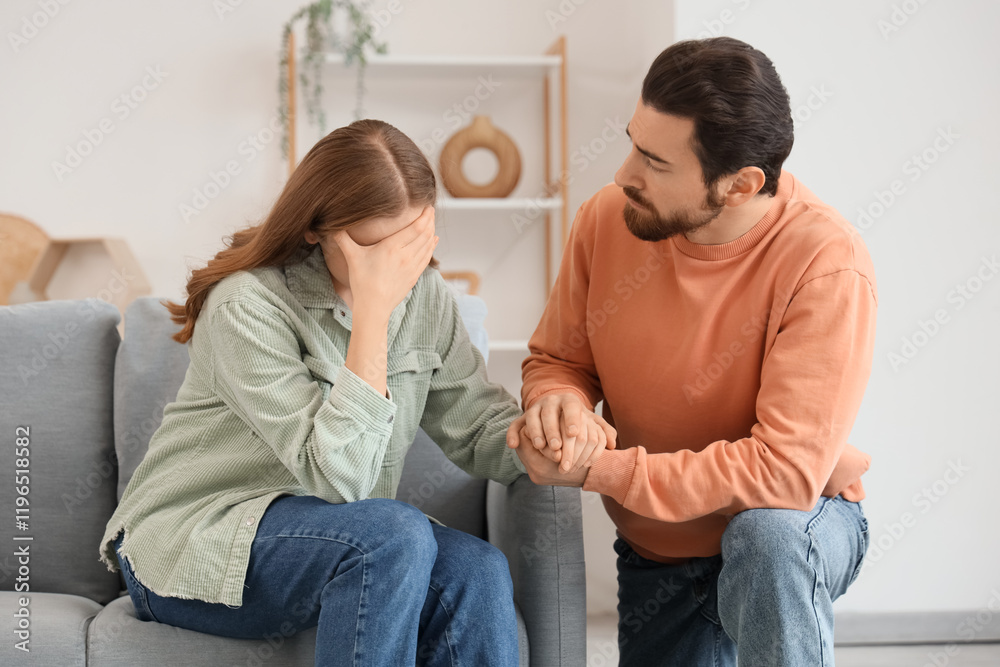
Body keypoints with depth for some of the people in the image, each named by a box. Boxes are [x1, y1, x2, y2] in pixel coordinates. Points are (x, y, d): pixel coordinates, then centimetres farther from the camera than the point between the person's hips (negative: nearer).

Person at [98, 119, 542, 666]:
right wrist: (373, 308, -31)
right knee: (394, 534, -32)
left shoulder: (422, 291, 2)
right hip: (190, 552, -6)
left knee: (478, 571, -24)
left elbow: (478, 423, 4)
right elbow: (338, 476, -27)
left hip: (335, 538, 6)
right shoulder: (246, 307, -20)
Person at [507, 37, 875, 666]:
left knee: (765, 535, -36)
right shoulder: (607, 218, -13)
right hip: (653, 553, 5)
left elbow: (788, 470, -32)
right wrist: (559, 402, -24)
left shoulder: (827, 265, -28)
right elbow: (557, 359, 2)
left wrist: (596, 470, -30)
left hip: (791, 525, -5)